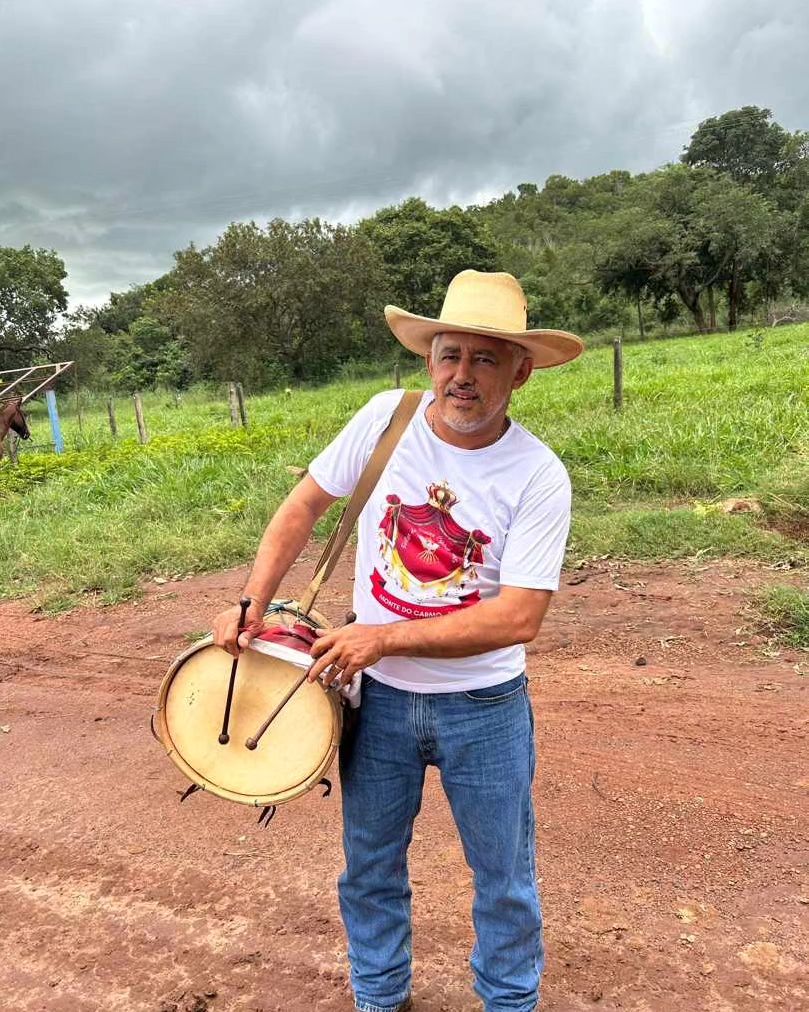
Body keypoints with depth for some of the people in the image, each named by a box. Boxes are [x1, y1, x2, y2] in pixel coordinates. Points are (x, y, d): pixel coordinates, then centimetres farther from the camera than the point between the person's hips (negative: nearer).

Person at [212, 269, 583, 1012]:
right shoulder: (387, 418, -12)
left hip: (485, 706, -2)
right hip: (379, 697, 3)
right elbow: (303, 507, 0)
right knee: (369, 865, 21)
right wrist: (252, 606, -6)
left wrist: (385, 636, -24)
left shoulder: (539, 477, -19)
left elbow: (519, 617, -23)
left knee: (504, 875, 18)